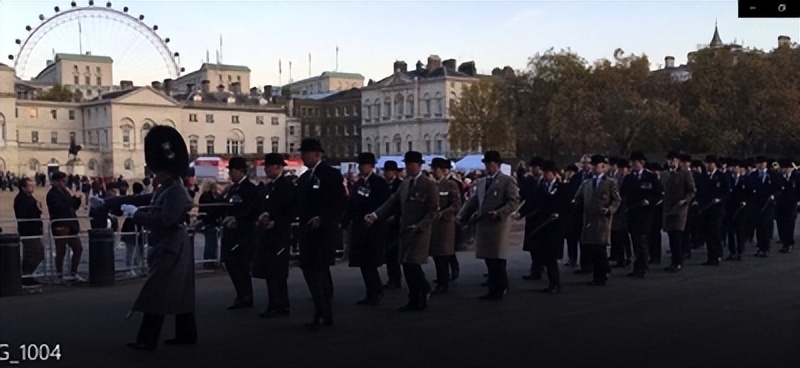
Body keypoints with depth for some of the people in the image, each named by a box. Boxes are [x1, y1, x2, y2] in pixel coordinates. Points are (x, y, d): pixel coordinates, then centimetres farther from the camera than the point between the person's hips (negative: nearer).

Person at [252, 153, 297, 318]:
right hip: (265, 235, 8)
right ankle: (276, 306, 16)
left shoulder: (287, 185, -6)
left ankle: (279, 306, 1)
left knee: (277, 272, -5)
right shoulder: (266, 188, 17)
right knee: (269, 272, 9)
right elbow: (260, 208, 18)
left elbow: (293, 210, -12)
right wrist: (260, 218, -2)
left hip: (279, 235, -8)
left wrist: (276, 222, -18)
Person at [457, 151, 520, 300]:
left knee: (497, 259, -4)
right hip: (482, 225, 6)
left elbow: (514, 201, -10)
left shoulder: (507, 181, -3)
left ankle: (501, 290, 7)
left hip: (498, 225, -6)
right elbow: (474, 201, 16)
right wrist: (462, 216, 5)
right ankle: (493, 290, 17)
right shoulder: (481, 182, 17)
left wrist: (499, 213, -21)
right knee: (488, 259, 9)